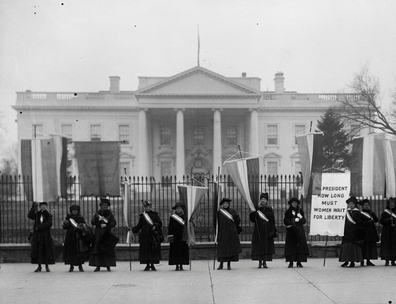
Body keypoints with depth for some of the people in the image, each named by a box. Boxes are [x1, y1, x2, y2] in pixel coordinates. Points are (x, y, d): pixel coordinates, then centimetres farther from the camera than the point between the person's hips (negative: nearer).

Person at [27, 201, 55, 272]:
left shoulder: (48, 215, 4)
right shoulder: (37, 214, 11)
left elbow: (49, 224, -11)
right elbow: (30, 216, -8)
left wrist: (39, 227, -16)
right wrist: (33, 208, -18)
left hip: (46, 235, -2)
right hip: (37, 235, 2)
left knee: (46, 250, -1)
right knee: (38, 250, -1)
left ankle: (47, 266, 6)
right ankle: (39, 266, 6)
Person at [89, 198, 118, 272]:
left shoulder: (110, 214, 7)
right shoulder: (97, 213, 9)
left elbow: (114, 223, -4)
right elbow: (92, 222, 0)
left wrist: (106, 225, -17)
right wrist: (98, 220, -17)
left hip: (107, 234, -1)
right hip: (98, 233, 1)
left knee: (108, 250, -5)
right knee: (97, 249, -5)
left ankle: (108, 266, 0)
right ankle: (98, 266, -3)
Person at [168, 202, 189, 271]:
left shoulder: (184, 217, 8)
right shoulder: (172, 217, 2)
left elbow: (186, 227, 9)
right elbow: (170, 227, 0)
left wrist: (186, 236, 4)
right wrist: (170, 236, -8)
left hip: (182, 237, 2)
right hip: (175, 237, -2)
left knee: (183, 251, 1)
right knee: (175, 251, -2)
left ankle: (181, 265, 9)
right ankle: (177, 266, 3)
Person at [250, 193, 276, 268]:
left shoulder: (269, 210, 6)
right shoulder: (257, 209, 5)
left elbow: (272, 221, 3)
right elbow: (252, 219, -3)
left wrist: (272, 231, -7)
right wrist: (253, 213, -23)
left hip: (267, 231, 1)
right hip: (258, 230, -1)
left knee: (266, 246, -2)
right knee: (259, 246, -2)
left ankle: (265, 262, 3)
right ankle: (260, 262, 3)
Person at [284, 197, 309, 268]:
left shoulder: (300, 211, 9)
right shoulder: (288, 212, 6)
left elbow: (304, 221, 7)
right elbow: (285, 221, -2)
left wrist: (301, 218, -14)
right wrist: (294, 220, -12)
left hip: (299, 231, 1)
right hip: (291, 231, -1)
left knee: (301, 245, -5)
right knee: (291, 246, -5)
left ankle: (299, 262, -1)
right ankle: (291, 262, -2)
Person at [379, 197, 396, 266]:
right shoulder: (384, 212, 1)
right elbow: (381, 221, -5)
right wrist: (389, 220, -17)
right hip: (387, 232, -3)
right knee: (387, 245, -6)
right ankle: (387, 260, -1)